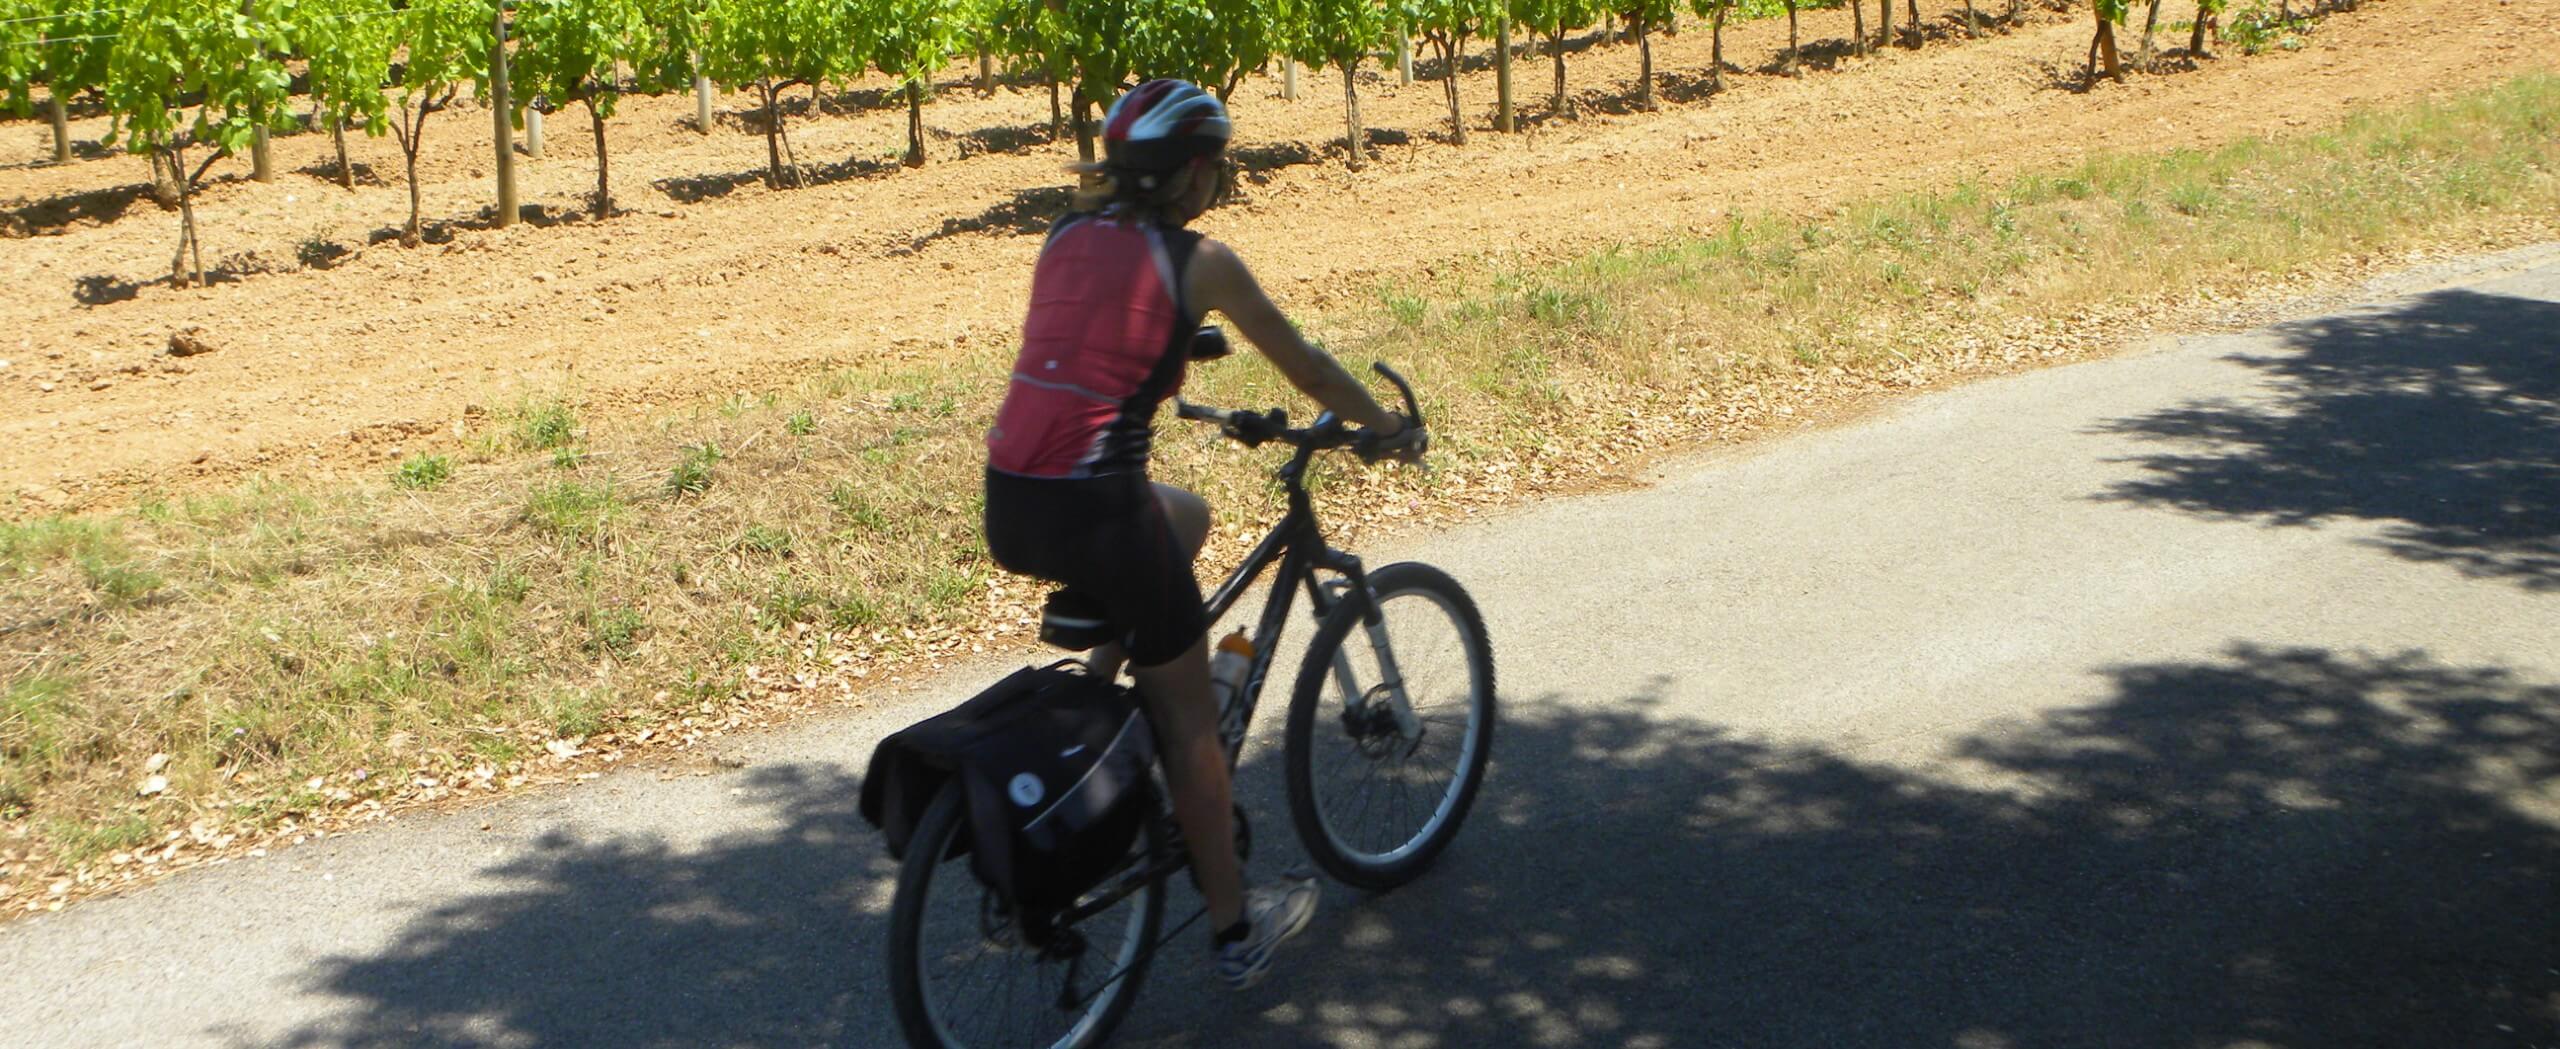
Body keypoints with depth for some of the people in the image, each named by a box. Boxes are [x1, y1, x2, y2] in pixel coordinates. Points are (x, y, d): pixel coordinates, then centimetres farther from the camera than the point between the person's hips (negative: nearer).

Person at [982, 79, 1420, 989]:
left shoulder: (1065, 236, 14)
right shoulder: (1198, 259, -2)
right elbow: (1307, 372, 7)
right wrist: (1389, 426, 24)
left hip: (1007, 507, 6)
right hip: (1094, 510, -6)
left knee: (1186, 517, 33)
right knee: (1188, 711, 12)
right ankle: (1235, 929, 24)